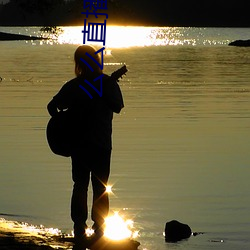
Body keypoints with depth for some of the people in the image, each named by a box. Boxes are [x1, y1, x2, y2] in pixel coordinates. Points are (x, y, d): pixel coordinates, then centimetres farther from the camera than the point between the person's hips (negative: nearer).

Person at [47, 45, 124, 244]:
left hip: (79, 144, 1)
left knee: (80, 186, 9)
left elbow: (53, 107, -8)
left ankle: (79, 228, 2)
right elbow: (118, 107, 2)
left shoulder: (73, 86, -5)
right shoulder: (108, 83, -7)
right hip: (102, 144, -1)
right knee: (101, 188, 8)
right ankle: (99, 229, 6)